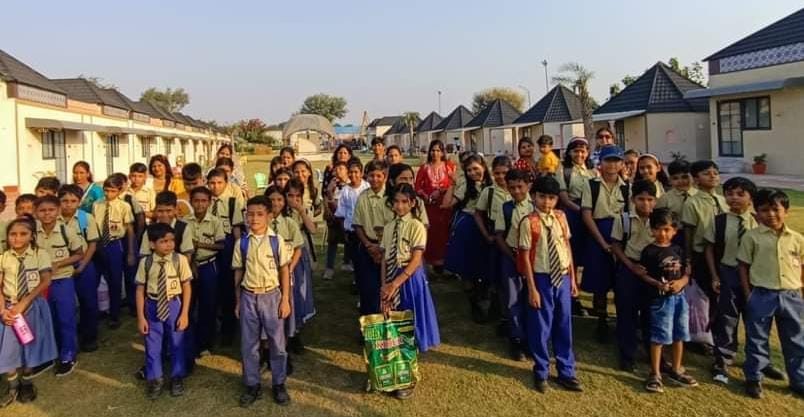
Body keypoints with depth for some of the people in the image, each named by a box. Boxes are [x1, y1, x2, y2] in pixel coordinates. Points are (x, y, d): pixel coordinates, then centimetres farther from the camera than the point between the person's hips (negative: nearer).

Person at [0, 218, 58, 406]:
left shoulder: (40, 254, -6)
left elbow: (45, 282, -11)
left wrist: (24, 303, -17)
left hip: (34, 306, -1)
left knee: (30, 346, 8)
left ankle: (26, 384, 29)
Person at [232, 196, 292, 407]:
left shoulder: (276, 240, -6)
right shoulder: (241, 242, -1)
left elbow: (284, 271, -2)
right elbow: (238, 273, 5)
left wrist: (285, 300, -4)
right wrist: (238, 302, 7)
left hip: (271, 295, -1)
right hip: (248, 297, 2)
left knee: (277, 342, 8)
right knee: (248, 344, 10)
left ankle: (279, 385, 25)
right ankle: (252, 385, 26)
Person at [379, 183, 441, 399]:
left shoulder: (417, 227, -9)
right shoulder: (389, 227, 7)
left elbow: (415, 260, -16)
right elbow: (384, 259, 6)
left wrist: (395, 284, -20)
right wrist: (384, 285, -4)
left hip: (410, 278, -5)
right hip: (391, 278, 5)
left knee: (409, 327, 2)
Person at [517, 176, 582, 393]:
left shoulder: (560, 217, 1)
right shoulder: (529, 222, -13)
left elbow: (567, 247, 9)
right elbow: (525, 257, -11)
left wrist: (572, 278, 8)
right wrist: (532, 288, -12)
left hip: (563, 277, 5)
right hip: (542, 278, -4)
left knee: (564, 326, 14)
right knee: (540, 326, 8)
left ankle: (566, 372, 31)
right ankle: (541, 372, 29)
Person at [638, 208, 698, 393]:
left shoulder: (678, 249, 6)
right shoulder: (649, 251, -9)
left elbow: (686, 272, 10)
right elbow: (643, 274, -8)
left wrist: (681, 282, -10)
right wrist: (658, 284, -23)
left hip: (679, 296, 6)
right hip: (660, 298, -6)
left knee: (679, 335, 15)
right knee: (659, 336, -1)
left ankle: (676, 370, 31)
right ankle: (655, 374, 10)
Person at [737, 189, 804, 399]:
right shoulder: (751, 237, -5)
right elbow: (743, 266, -2)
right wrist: (748, 295, -5)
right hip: (762, 296, -3)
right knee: (757, 340, 8)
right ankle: (754, 379, 22)